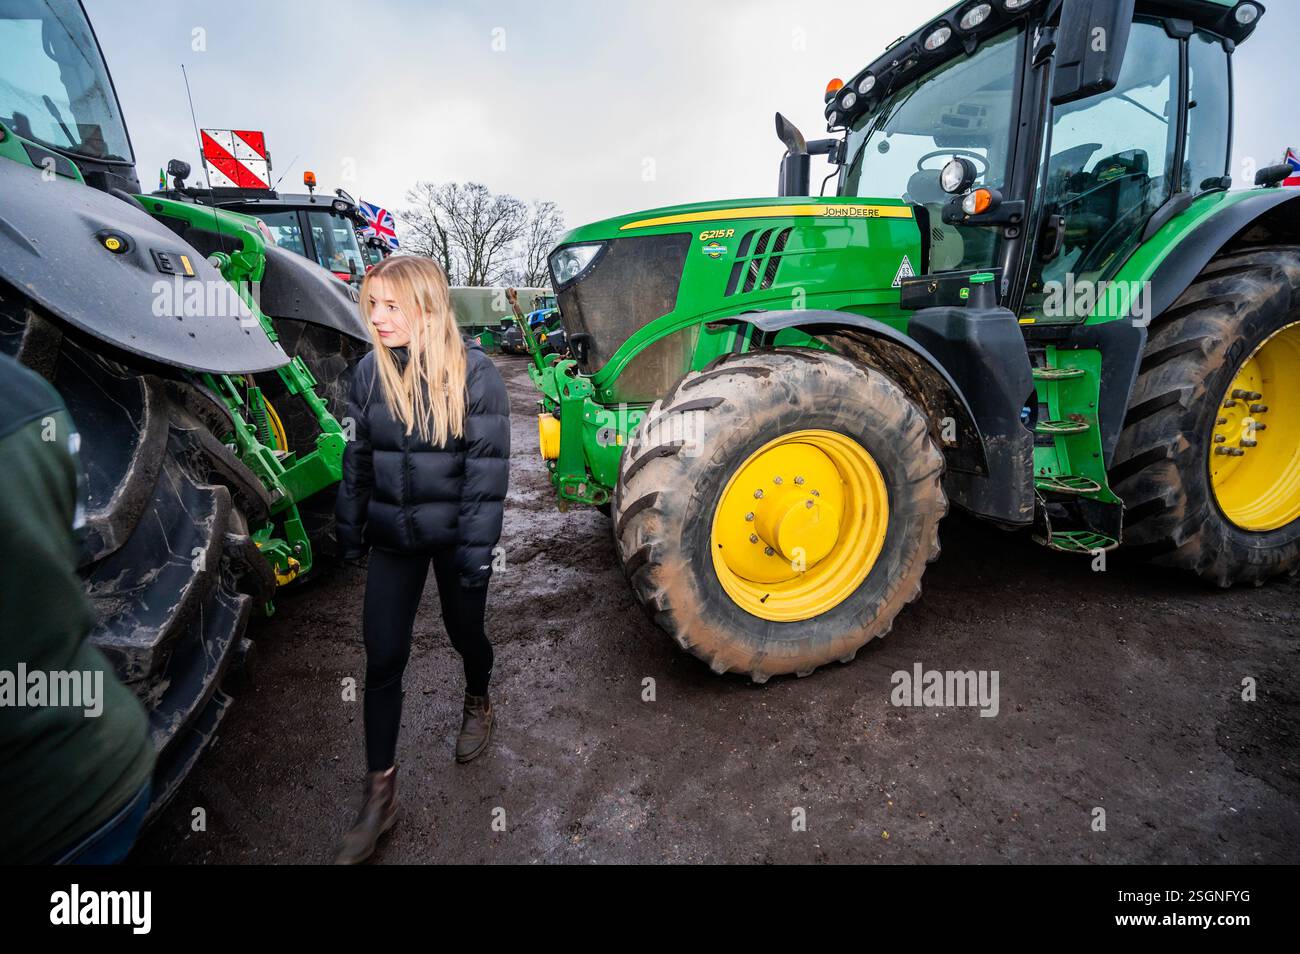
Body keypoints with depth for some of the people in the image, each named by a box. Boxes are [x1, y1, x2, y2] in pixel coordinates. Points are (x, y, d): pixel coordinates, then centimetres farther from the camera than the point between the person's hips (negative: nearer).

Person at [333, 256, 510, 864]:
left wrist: (476, 549, -16)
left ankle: (478, 704, 51)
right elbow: (358, 457, 8)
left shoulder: (473, 371, -15)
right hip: (392, 538, 4)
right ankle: (380, 792, 23)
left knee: (464, 630, 17)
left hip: (453, 534, -3)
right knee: (382, 659, 5)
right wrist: (350, 530, 12)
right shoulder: (369, 371, -1)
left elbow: (488, 465, -15)